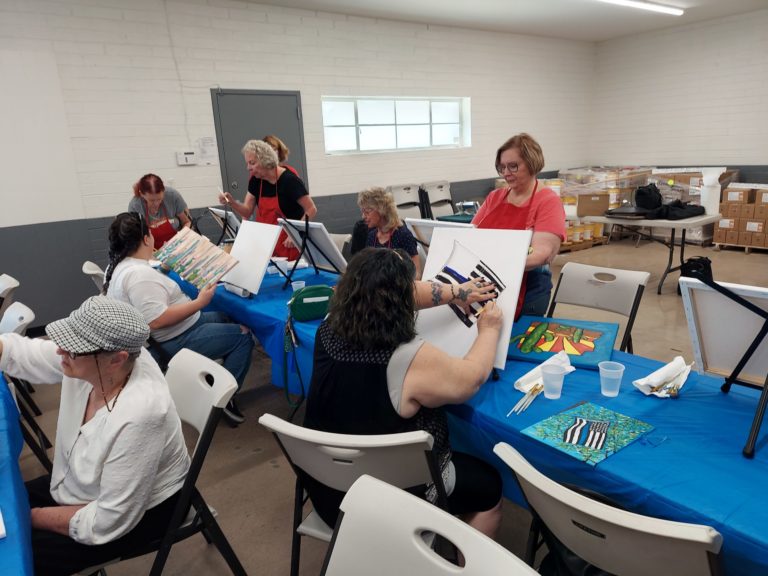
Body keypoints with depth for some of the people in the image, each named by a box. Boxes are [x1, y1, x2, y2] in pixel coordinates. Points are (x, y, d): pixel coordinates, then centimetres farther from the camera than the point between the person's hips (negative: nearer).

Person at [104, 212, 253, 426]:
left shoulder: (118, 266, 5)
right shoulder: (139, 274, -27)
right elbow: (157, 320, -34)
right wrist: (199, 302, -28)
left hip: (166, 337, 11)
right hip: (176, 342, -11)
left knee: (226, 318, 23)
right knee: (243, 335, -7)